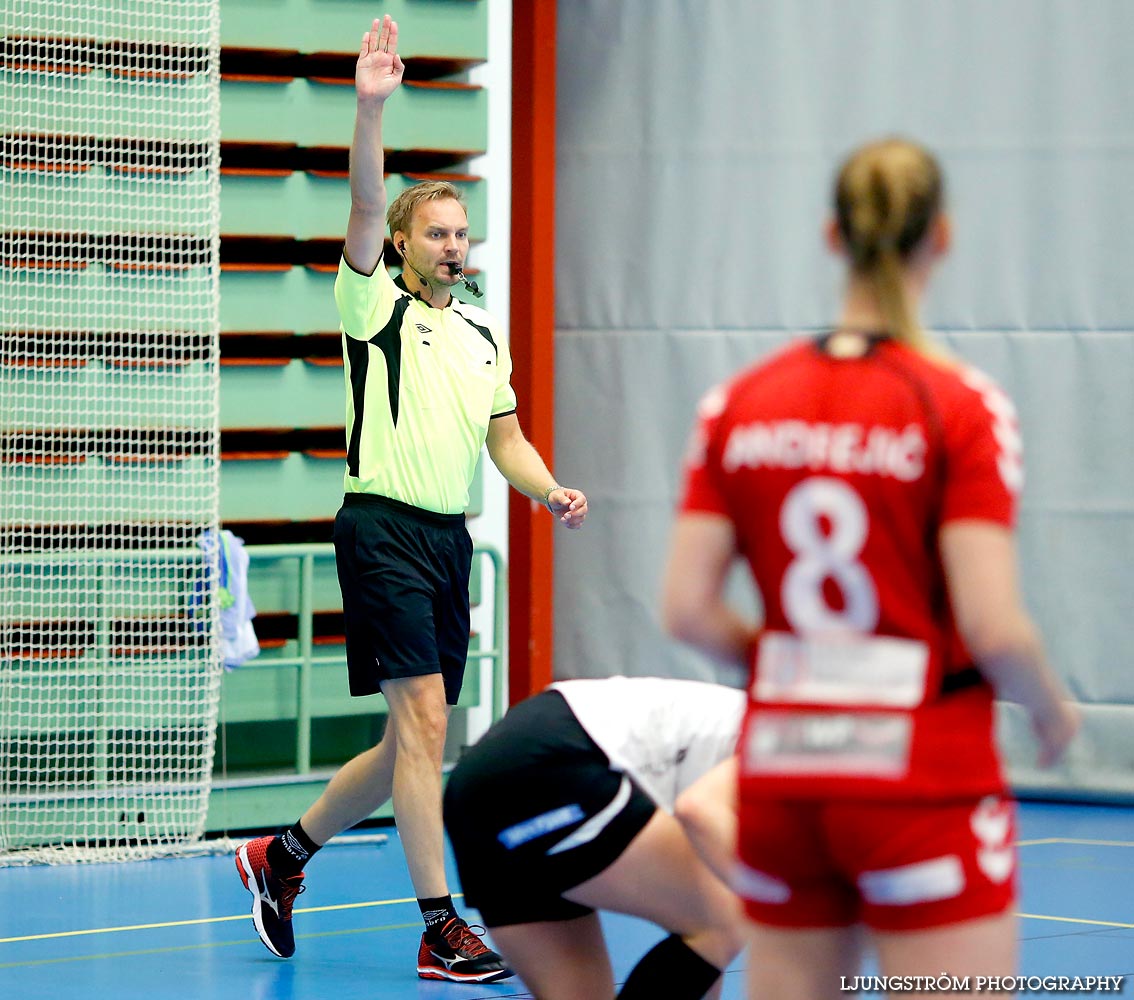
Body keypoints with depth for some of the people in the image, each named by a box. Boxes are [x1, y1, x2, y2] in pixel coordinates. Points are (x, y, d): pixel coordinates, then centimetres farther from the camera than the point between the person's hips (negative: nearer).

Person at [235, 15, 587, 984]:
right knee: (422, 721, -14)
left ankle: (285, 854, 30)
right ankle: (441, 930, -13)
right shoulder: (376, 306, -1)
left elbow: (506, 438, 18)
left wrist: (550, 490, -3)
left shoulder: (485, 332, 17)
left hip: (451, 538, 7)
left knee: (410, 744, 10)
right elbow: (366, 210, -17)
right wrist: (371, 110, -30)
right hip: (384, 528, -7)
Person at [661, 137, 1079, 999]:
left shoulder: (740, 403, 4)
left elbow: (688, 610, 1)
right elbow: (992, 626, -14)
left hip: (780, 774, 5)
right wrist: (1051, 708, 5)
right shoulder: (963, 406, -10)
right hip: (924, 783, -5)